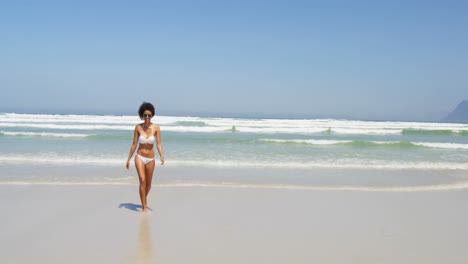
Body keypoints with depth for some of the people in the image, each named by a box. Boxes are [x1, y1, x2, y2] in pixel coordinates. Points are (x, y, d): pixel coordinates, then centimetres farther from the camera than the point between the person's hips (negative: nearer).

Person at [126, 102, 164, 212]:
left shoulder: (156, 127, -7)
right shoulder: (138, 127, -5)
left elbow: (158, 144, -10)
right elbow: (134, 144, 1)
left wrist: (161, 156, -27)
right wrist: (128, 159, 3)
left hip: (150, 159, 1)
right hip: (140, 157, -1)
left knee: (148, 184, 13)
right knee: (142, 181, -17)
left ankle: (144, 201, 42)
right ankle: (144, 207, -10)